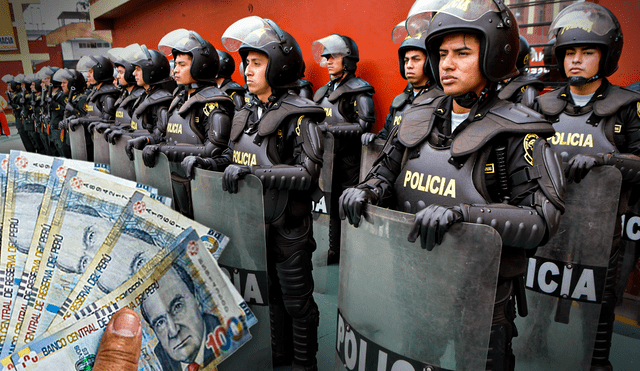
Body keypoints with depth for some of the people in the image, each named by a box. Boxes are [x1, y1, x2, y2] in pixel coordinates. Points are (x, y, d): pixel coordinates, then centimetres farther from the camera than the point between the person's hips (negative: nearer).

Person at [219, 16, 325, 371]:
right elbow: (234, 156, 18)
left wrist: (253, 171, -27)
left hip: (287, 229, -7)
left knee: (297, 302, 11)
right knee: (267, 293, 23)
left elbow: (307, 174, -23)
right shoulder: (246, 113, 8)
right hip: (251, 222, 7)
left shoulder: (298, 117, -15)